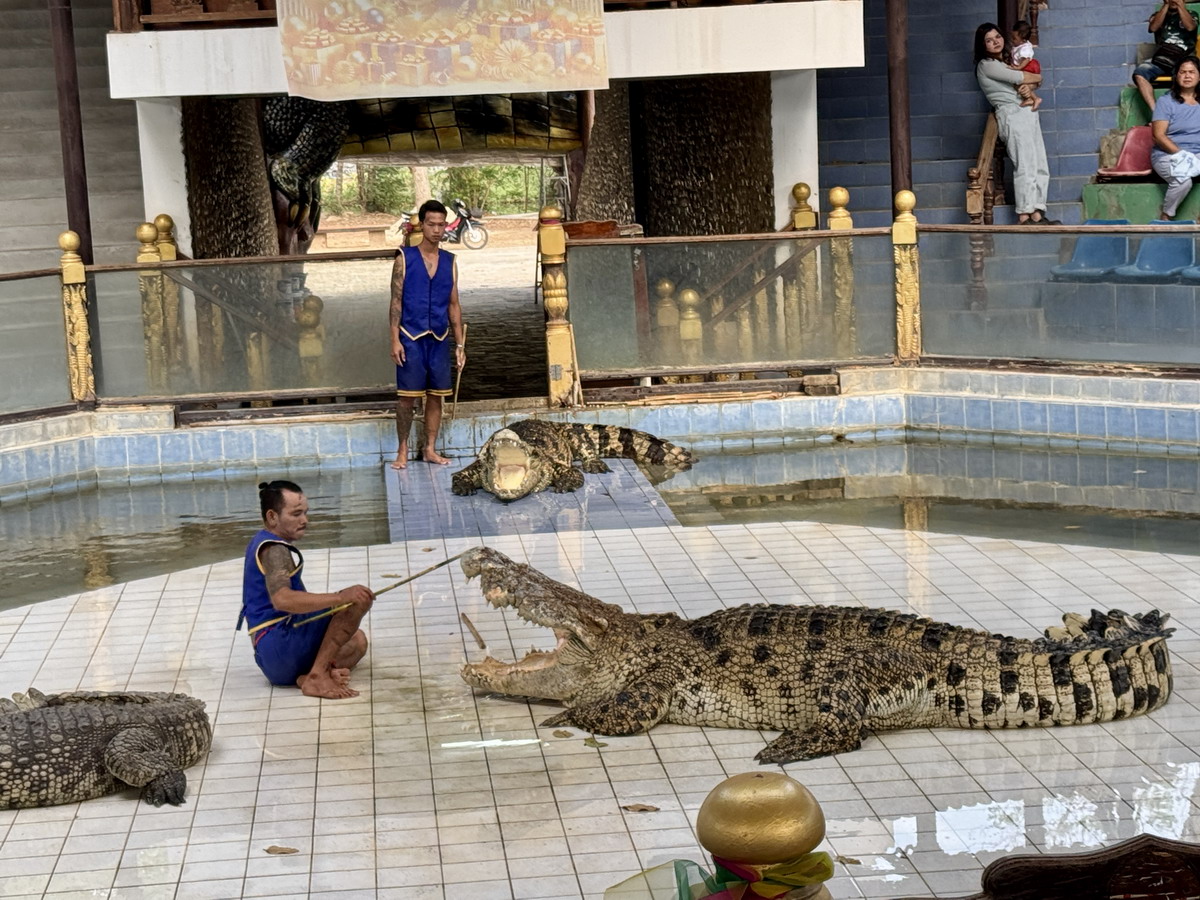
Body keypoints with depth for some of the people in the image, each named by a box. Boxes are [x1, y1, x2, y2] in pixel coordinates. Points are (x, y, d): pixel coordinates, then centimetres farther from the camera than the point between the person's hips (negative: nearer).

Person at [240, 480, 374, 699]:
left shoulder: (262, 544, 23)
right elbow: (282, 599, -30)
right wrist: (340, 597, -35)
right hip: (280, 646, -11)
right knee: (358, 600, -18)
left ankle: (315, 674, -4)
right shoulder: (274, 550, -11)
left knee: (357, 640, 27)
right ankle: (317, 676, -20)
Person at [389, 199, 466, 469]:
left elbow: (454, 305, 11)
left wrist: (460, 344, 8)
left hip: (439, 338, 4)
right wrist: (395, 340, -11)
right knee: (407, 396, -2)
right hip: (411, 338, -4)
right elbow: (396, 301, -3)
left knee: (436, 395, 6)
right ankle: (403, 450, 8)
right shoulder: (405, 258, -2)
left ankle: (429, 449, 16)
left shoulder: (450, 262, 8)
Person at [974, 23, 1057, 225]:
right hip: (1012, 115, -9)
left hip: (1028, 114, 9)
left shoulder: (1007, 60, 22)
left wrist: (1029, 86, -5)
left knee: (1041, 167, 3)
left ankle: (1037, 212, 2)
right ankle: (1025, 215, -14)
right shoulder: (987, 65, -6)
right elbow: (1020, 78, -10)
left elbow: (1034, 81, 18)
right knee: (1025, 166, -15)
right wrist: (1037, 78, 10)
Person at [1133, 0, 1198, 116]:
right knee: (1139, 73, -31)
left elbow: (1190, 27, -4)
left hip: (1183, 61, -2)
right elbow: (1153, 28, 1)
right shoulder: (1158, 15, 24)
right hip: (1160, 59, 2)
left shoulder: (1190, 15, 20)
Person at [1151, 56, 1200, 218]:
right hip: (1168, 155, -3)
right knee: (1183, 180, -35)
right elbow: (1159, 135, -5)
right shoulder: (1166, 101, 3)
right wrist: (1181, 154, -16)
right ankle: (1166, 217, -12)